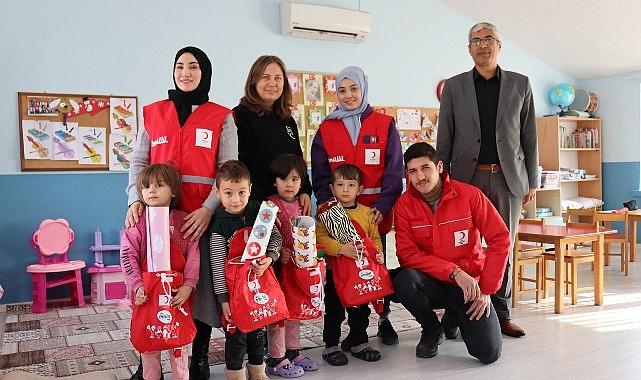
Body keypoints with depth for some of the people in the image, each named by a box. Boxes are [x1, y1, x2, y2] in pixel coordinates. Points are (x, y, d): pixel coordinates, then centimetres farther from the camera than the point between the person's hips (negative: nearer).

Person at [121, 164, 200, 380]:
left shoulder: (184, 222, -1)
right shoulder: (137, 224, -3)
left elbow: (193, 256, -4)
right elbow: (128, 257, -7)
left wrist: (188, 285, -12)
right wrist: (138, 286, -15)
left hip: (178, 291, 0)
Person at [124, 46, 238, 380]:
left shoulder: (221, 118, 6)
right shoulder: (153, 113, 14)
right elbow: (139, 162, 10)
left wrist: (208, 209, -16)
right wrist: (136, 199, -8)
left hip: (204, 214, -2)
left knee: (201, 281, 2)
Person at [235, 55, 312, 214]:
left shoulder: (288, 121, 16)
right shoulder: (240, 116, -6)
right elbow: (239, 165, -14)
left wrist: (305, 193, 5)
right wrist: (261, 203, -22)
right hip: (255, 204, -6)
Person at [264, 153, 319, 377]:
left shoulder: (299, 204, 10)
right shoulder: (271, 204, -12)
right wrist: (278, 253, -27)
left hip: (299, 264, 7)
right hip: (278, 265, -7)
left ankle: (292, 352, 31)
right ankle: (276, 360, 11)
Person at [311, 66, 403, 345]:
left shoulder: (385, 125, 4)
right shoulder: (326, 130, 7)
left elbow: (394, 171, -2)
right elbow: (320, 176, 5)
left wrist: (382, 206, -14)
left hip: (376, 212, -1)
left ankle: (384, 319, 23)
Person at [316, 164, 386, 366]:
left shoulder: (367, 213, 6)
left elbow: (375, 238, 9)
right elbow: (320, 237, -17)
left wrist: (378, 252, -10)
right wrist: (340, 248, -28)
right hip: (335, 271, -4)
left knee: (361, 309, 16)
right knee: (334, 311, 6)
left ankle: (359, 342, 33)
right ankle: (331, 346, 20)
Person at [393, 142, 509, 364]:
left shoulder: (469, 195, -11)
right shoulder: (404, 205, -8)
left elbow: (500, 239, -9)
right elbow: (407, 254, -13)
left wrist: (486, 290, -11)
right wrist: (454, 271, -23)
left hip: (470, 283, 0)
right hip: (433, 283, 1)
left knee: (489, 354, -15)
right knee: (404, 281, -33)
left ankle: (456, 313, 20)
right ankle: (432, 330, -1)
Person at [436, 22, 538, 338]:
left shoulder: (520, 84, 9)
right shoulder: (453, 86, 7)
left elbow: (529, 137, 9)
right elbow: (444, 138, 6)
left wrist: (532, 181, 6)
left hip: (508, 178, 1)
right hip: (467, 177, -1)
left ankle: (500, 315, 18)